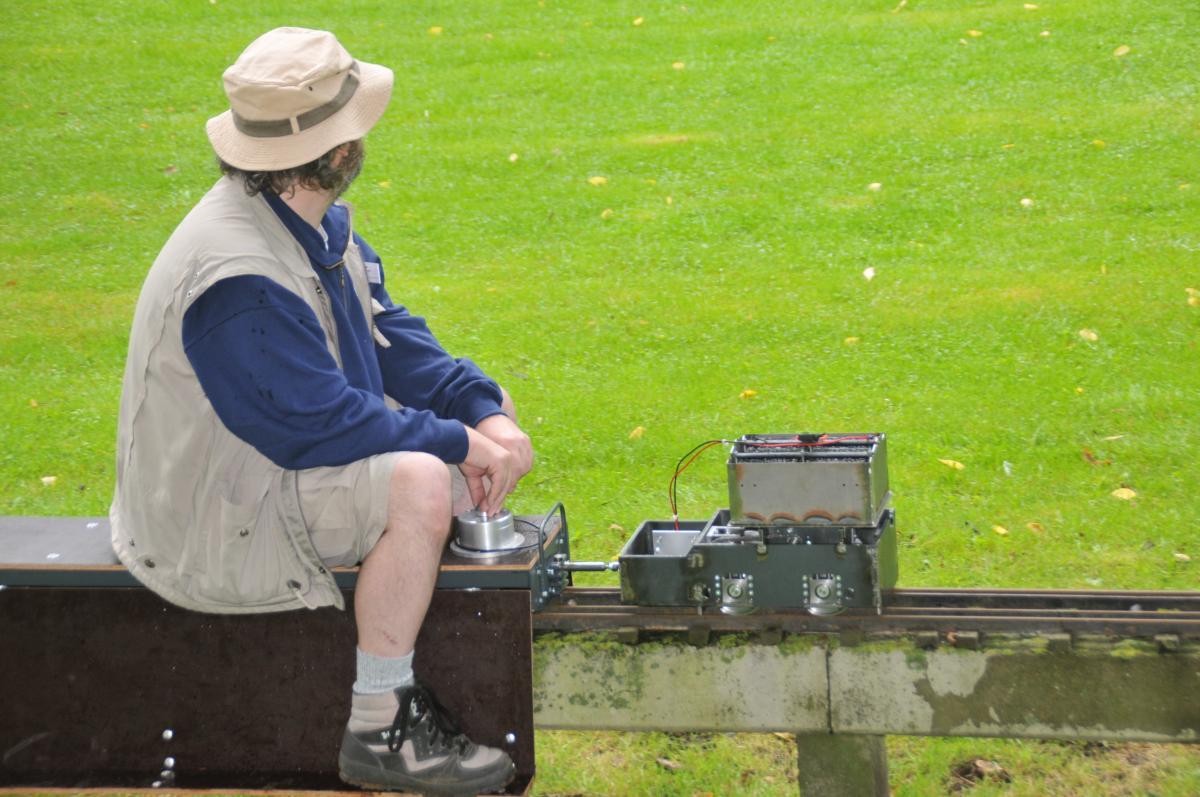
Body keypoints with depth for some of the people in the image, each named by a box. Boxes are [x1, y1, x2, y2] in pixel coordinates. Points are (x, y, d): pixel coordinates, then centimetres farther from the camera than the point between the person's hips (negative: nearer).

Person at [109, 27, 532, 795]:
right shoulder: (238, 276, -31)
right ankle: (378, 729, -19)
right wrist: (458, 441, -22)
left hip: (300, 440, 11)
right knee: (418, 484, -31)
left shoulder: (317, 219, 1)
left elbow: (389, 335, 6)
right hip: (220, 519, -11)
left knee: (488, 419, 12)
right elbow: (318, 423, -30)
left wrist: (482, 408, -9)